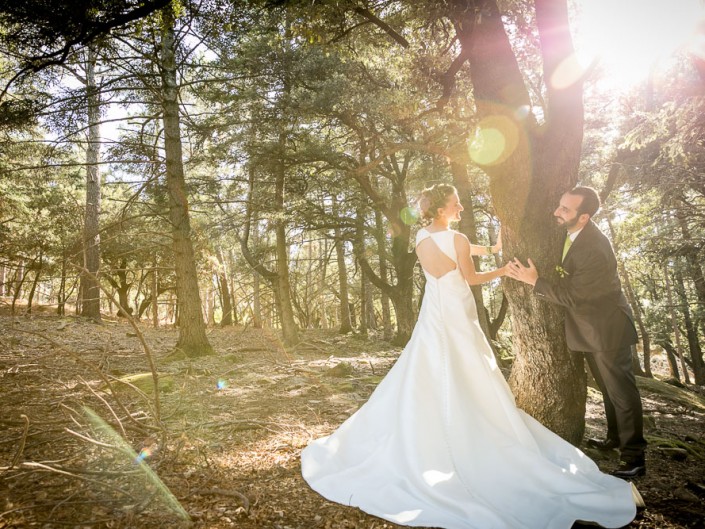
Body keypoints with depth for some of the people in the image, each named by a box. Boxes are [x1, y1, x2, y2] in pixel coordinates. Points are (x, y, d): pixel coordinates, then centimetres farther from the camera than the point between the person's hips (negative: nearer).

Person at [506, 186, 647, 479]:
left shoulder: (595, 251, -32)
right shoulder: (570, 232, -6)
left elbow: (571, 296, -25)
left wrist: (534, 280, -25)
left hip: (606, 327, -9)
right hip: (588, 327, 9)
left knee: (620, 389, 1)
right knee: (607, 386, 22)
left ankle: (634, 456, 14)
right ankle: (616, 436, 38)